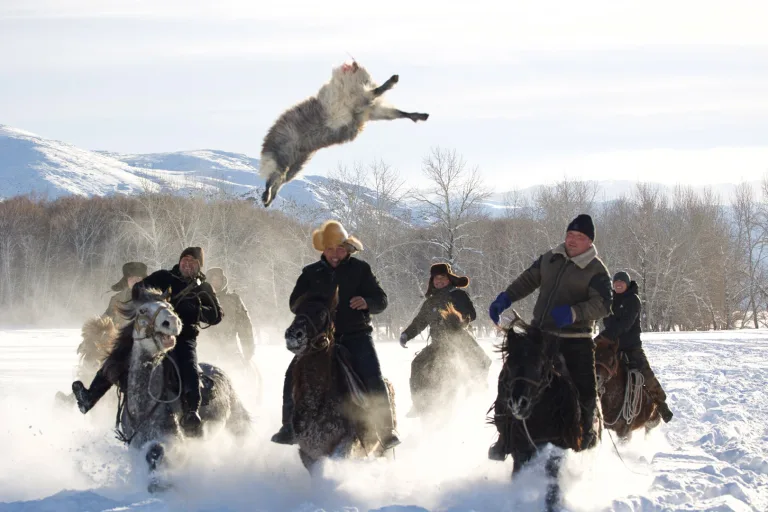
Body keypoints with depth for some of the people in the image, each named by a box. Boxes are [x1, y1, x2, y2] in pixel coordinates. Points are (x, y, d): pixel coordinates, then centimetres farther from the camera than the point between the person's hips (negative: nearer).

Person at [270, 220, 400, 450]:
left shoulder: (360, 269, 5)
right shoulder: (311, 273, 11)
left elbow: (381, 300, 3)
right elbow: (294, 303, 8)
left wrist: (366, 303, -20)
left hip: (356, 334, -2)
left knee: (373, 377, -22)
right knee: (294, 375, -14)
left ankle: (386, 430, -13)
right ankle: (289, 428, -2)